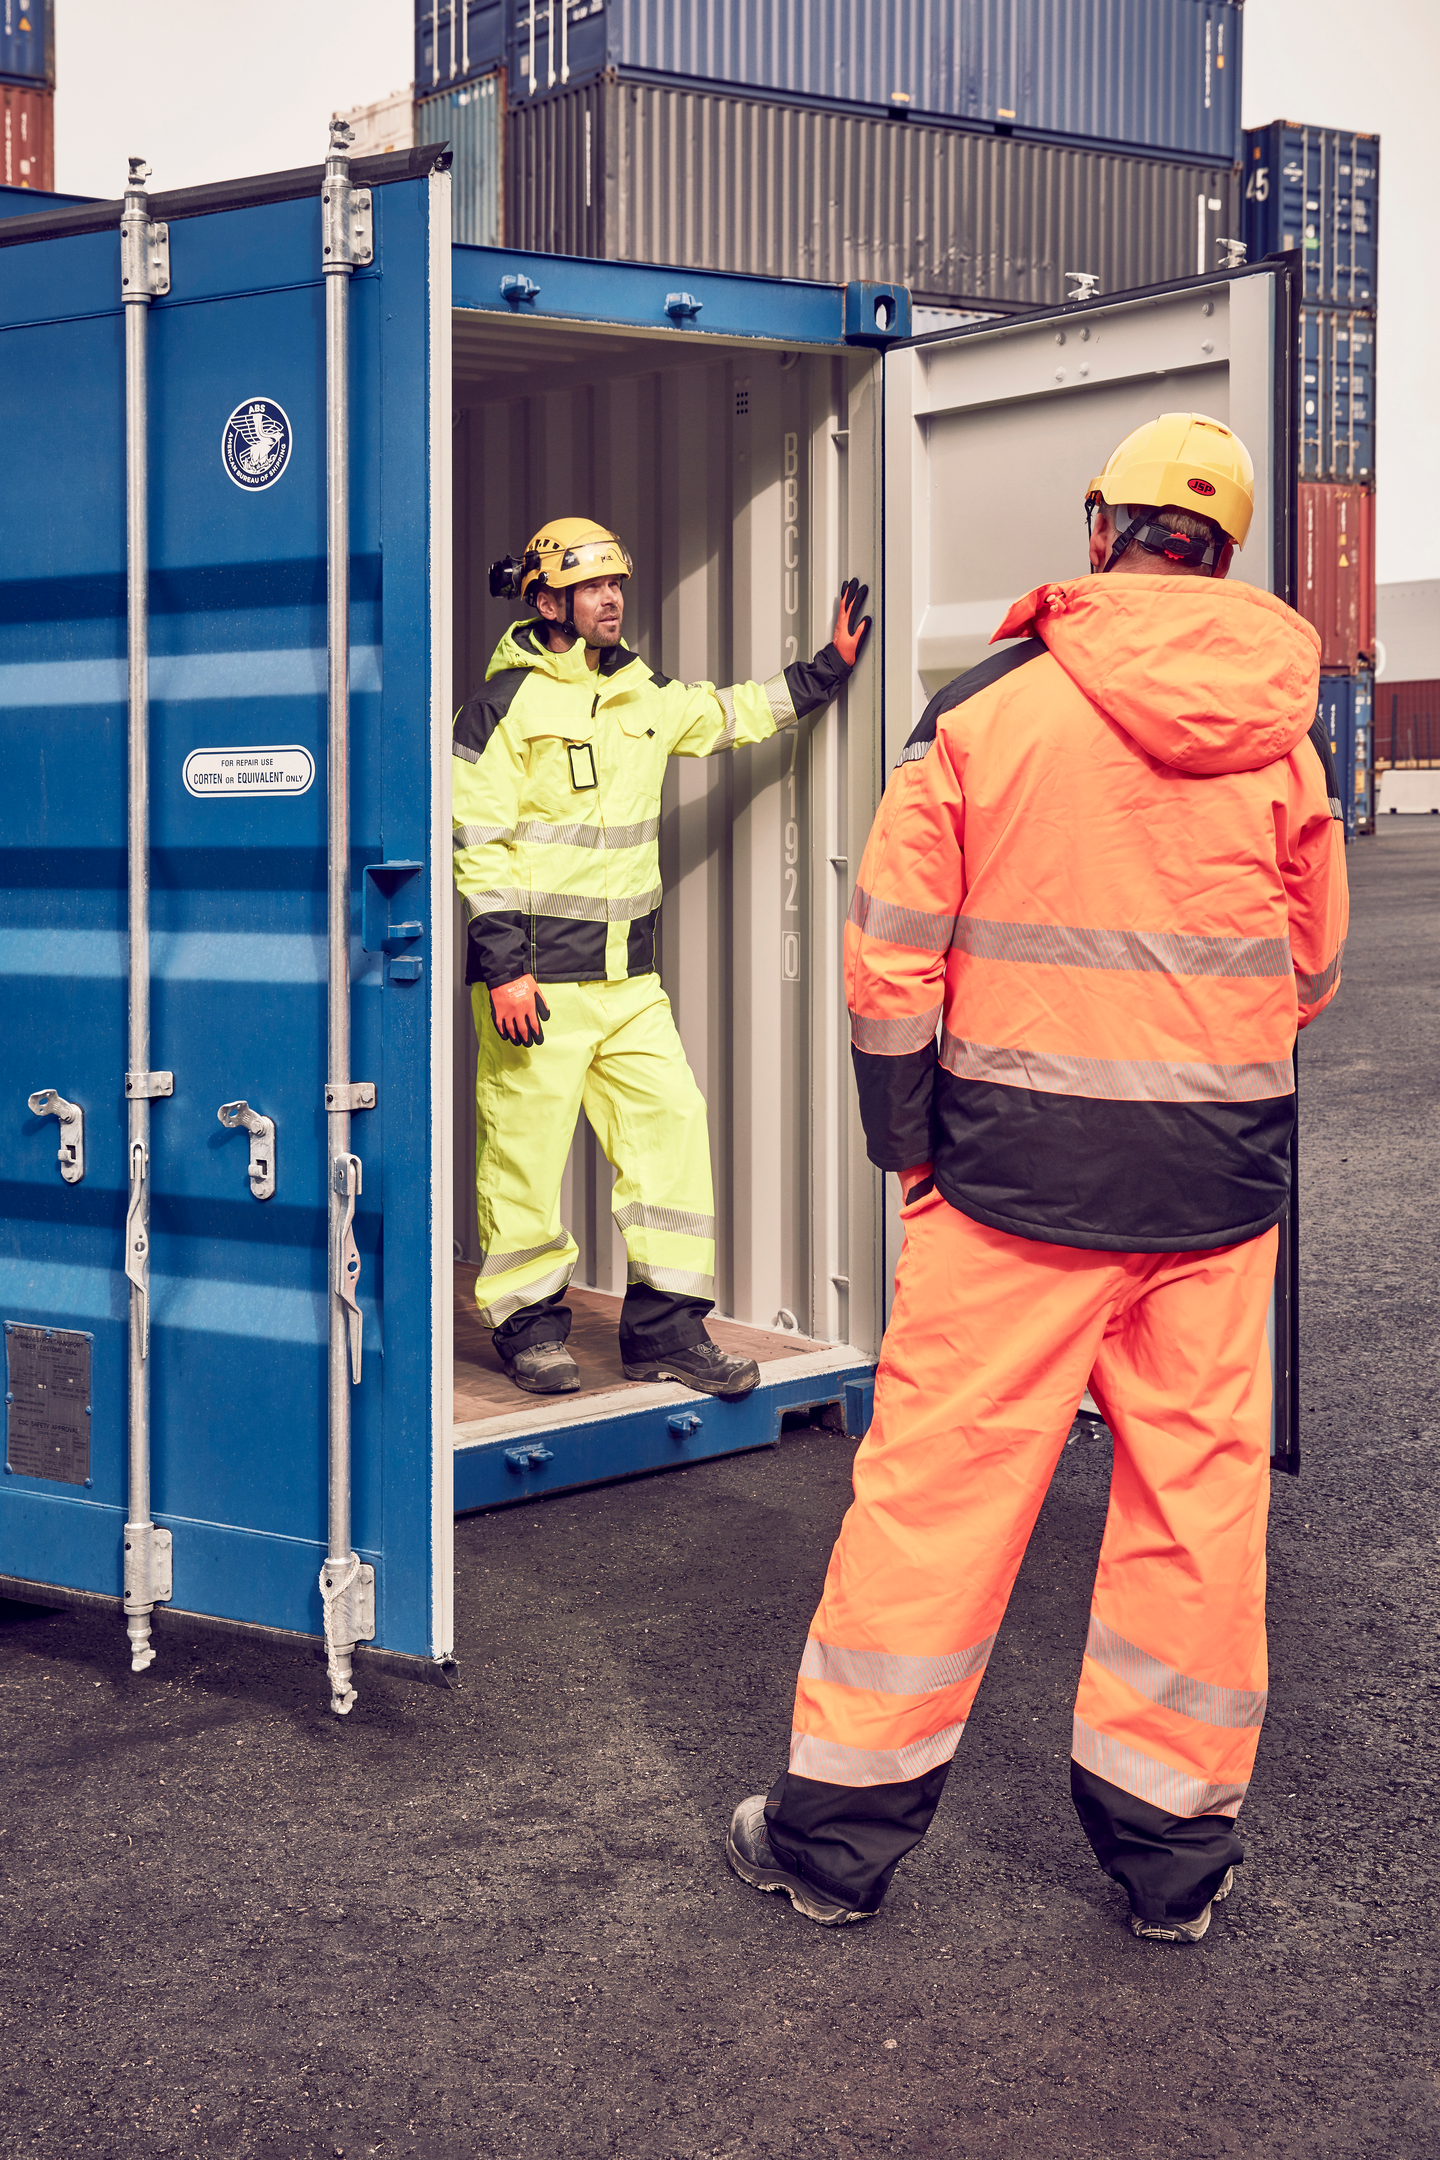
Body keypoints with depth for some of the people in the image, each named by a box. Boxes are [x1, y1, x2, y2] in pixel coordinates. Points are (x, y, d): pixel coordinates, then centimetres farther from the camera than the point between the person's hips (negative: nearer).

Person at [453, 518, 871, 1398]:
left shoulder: (644, 697, 13)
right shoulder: (506, 706, -7)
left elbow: (730, 714, 30)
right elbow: (478, 845, -10)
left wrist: (826, 670, 27)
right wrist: (503, 967, -15)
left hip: (630, 978, 6)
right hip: (538, 979, -6)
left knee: (672, 1123, 0)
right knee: (527, 1146, -1)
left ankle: (665, 1326, 8)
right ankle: (531, 1326, 15)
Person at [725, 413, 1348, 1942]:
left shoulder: (984, 712, -6)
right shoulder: (1281, 736, 3)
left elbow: (892, 957, -4)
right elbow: (1311, 971, 14)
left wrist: (910, 1144, 7)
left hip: (1020, 1164, -2)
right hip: (1222, 1182, 3)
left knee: (936, 1477, 5)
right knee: (1199, 1490, 11)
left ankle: (838, 1828, 15)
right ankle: (1173, 1842, 22)